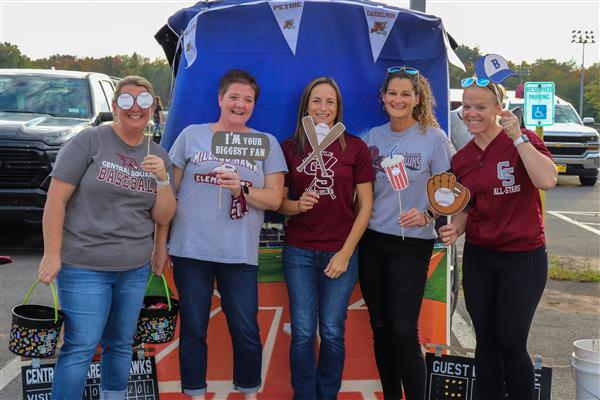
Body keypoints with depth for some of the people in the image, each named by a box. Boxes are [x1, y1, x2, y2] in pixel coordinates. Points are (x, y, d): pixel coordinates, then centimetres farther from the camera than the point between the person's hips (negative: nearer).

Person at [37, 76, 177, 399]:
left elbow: (163, 218, 5)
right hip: (84, 267, -5)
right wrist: (52, 254, -12)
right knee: (80, 348, -5)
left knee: (121, 345, 14)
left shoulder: (158, 156, 8)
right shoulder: (90, 142, -7)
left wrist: (162, 179, -11)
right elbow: (56, 199, -8)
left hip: (135, 269, 5)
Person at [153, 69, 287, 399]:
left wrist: (241, 188, -18)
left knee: (246, 332, 2)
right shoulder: (192, 136, 4)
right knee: (193, 329, 8)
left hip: (240, 254, 0)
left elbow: (274, 199, 1)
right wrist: (160, 243, 4)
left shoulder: (267, 143, 6)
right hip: (191, 249, 0)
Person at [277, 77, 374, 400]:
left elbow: (365, 205, 1)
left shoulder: (354, 147, 0)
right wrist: (297, 205, -15)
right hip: (299, 251, 1)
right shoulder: (289, 148, 3)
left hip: (340, 251, -1)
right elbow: (279, 202, 8)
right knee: (303, 333, 2)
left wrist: (346, 252, -5)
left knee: (332, 333, 3)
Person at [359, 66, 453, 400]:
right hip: (372, 240, 5)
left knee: (404, 332, -9)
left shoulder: (434, 138, -6)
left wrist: (425, 216, -22)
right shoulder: (374, 136, 7)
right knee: (380, 328, 10)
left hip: (412, 243, -5)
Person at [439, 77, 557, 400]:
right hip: (478, 257, 5)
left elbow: (547, 180, -28)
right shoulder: (461, 159, 5)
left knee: (510, 343, 0)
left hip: (523, 257, -5)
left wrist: (517, 136, -25)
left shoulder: (523, 141, -10)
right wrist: (454, 229, -8)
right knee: (485, 341, 11)